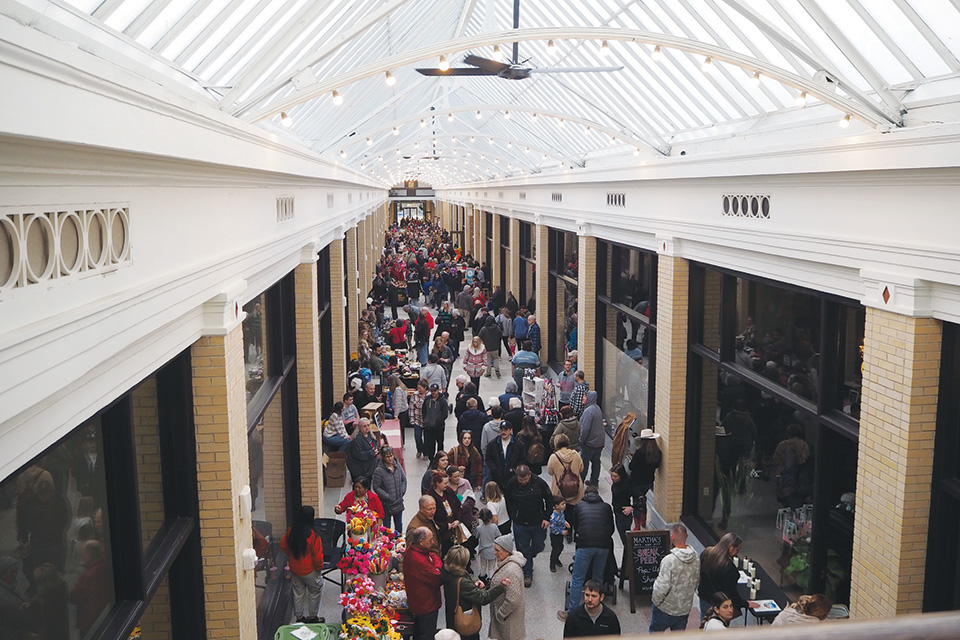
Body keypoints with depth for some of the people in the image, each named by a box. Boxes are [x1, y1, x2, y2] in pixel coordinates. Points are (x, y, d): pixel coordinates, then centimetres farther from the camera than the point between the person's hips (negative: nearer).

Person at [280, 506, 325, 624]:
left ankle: (299, 617, 31)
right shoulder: (313, 535, -26)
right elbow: (318, 556, -20)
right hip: (309, 570, -5)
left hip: (294, 569, 5)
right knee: (314, 592, 16)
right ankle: (312, 617, 26)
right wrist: (319, 567, -1)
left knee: (298, 592, 20)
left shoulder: (290, 531, -10)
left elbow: (283, 546, 6)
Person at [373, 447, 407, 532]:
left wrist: (402, 492, -2)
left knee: (399, 525, 19)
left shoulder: (398, 466, -1)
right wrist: (388, 497, -17)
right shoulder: (379, 471, -17)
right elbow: (376, 487, -13)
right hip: (386, 504, -5)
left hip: (398, 502, 5)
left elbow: (404, 480, 11)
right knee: (386, 526, 4)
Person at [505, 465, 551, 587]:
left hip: (538, 522, 0)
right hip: (520, 524, 0)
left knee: (538, 546, 15)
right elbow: (508, 502, 4)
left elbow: (549, 500, -3)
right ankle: (527, 574, 22)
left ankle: (529, 557, 48)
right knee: (523, 549, 7)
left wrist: (547, 518, -5)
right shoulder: (511, 484, -14)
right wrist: (513, 516, 0)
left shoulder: (539, 483, -17)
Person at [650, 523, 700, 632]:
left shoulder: (669, 560, -29)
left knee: (655, 631, 18)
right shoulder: (696, 559, -8)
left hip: (665, 608, -5)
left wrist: (655, 601, -7)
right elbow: (696, 583, 6)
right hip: (685, 608, 5)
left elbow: (662, 587, -25)